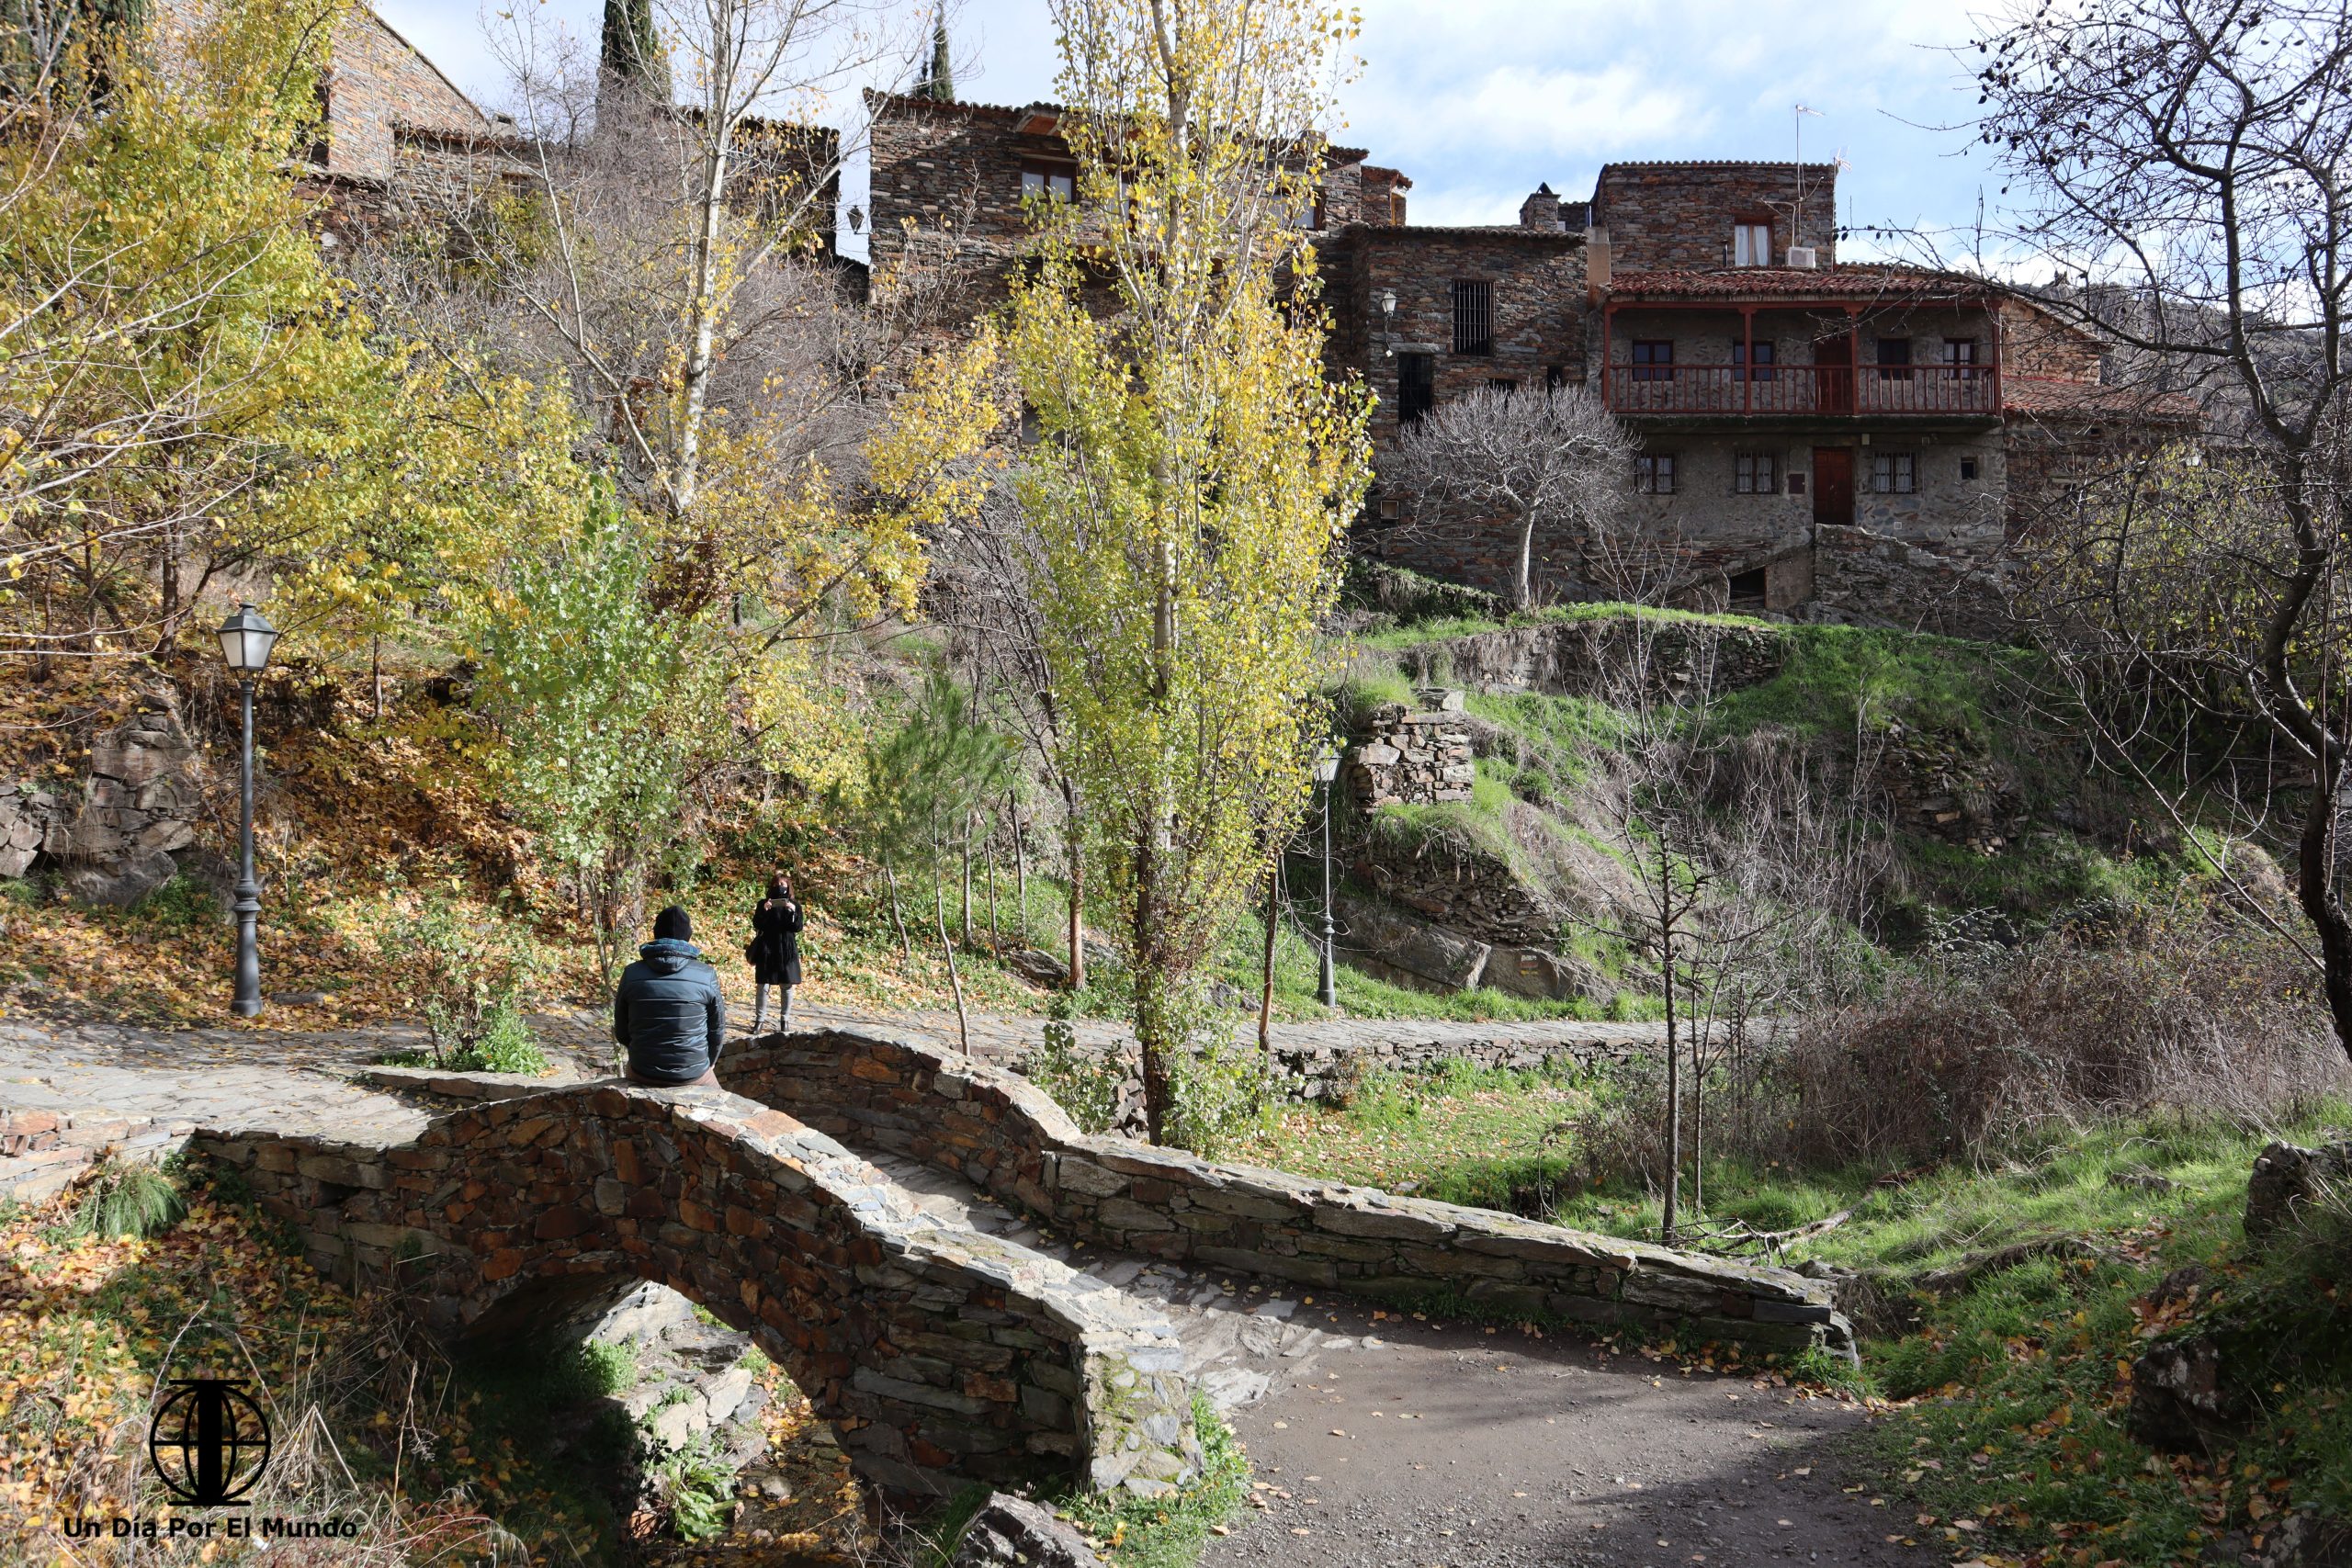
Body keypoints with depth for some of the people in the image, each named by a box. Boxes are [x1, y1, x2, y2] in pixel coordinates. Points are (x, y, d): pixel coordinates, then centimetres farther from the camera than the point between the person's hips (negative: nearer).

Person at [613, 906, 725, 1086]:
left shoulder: (631, 973, -5)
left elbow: (621, 1032, 3)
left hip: (643, 1073, 1)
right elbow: (717, 1030, 0)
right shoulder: (707, 975, -9)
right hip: (693, 1075, -1)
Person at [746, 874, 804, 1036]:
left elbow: (798, 927, -4)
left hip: (787, 950, 0)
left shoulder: (794, 905, 4)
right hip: (767, 948, 0)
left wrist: (792, 912, -19)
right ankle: (759, 1019, 4)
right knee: (762, 986, -3)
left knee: (786, 987, 3)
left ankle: (785, 1019, 13)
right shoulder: (763, 904, 4)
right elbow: (756, 925, -5)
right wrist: (764, 911, -20)